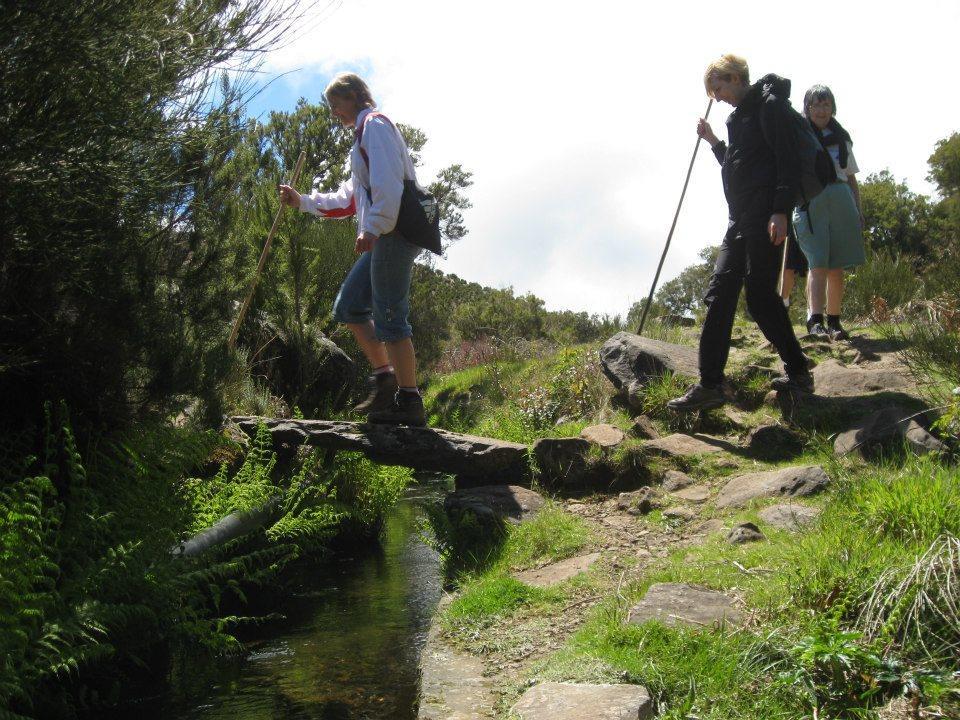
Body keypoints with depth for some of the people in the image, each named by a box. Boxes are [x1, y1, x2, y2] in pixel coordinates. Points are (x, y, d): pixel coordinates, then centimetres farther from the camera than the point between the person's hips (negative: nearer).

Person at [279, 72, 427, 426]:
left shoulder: (374, 124, -3)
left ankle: (409, 400, -8)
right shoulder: (365, 134, 28)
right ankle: (385, 378, 9)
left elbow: (387, 181, -18)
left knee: (388, 315, -11)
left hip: (394, 231, -10)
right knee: (348, 306, 10)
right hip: (384, 237, 10)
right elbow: (348, 198, 31)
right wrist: (302, 201, 28)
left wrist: (372, 227, -25)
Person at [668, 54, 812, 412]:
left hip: (766, 218, -9)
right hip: (741, 218, 9)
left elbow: (788, 160, -13)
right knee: (719, 294, 1)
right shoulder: (740, 115, 23)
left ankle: (798, 372, 8)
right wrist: (713, 141, 20)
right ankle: (709, 385, 1)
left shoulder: (769, 104, -4)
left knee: (761, 296, -8)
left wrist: (781, 211, -22)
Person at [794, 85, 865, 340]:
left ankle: (834, 321, 7)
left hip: (840, 199, 4)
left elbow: (851, 177, 22)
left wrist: (859, 210, 13)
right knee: (818, 263, -16)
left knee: (837, 267, 2)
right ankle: (816, 321, -25)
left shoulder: (841, 138, 21)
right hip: (810, 201, -4)